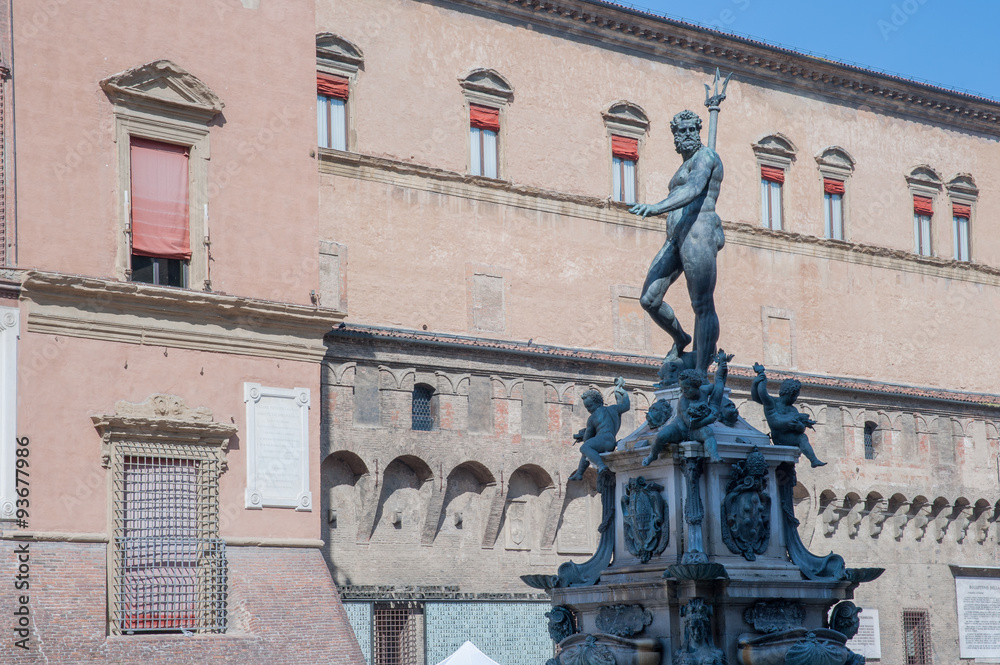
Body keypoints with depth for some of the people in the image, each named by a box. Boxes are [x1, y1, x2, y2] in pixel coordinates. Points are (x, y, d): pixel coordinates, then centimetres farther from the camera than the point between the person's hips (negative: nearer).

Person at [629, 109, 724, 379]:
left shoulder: (704, 155, -1)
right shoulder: (686, 165, 28)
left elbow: (694, 189, -20)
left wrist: (657, 207, -33)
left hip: (698, 232, -9)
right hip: (675, 237, 9)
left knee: (703, 305, -11)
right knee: (649, 299, -2)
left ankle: (700, 374, -15)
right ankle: (681, 341, 20)